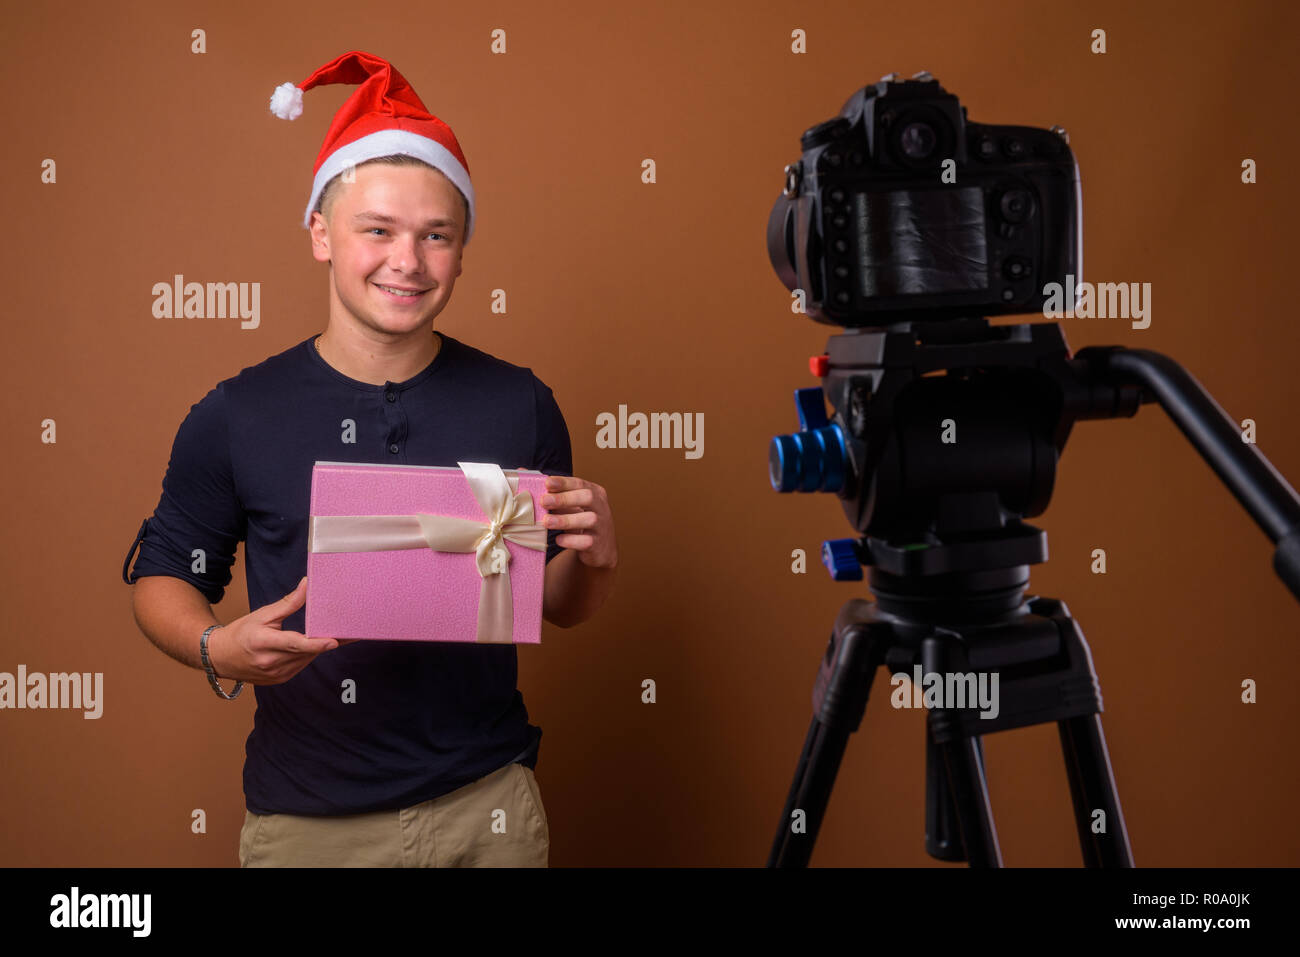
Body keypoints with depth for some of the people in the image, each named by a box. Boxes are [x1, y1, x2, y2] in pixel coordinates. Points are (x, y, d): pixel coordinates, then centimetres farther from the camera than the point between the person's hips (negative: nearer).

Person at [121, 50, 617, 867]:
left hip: (487, 806, 1)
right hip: (305, 819, 0)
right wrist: (216, 648, -15)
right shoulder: (236, 417, -6)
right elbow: (162, 576, 4)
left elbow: (561, 607, 6)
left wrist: (595, 557, -15)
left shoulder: (519, 404, -3)